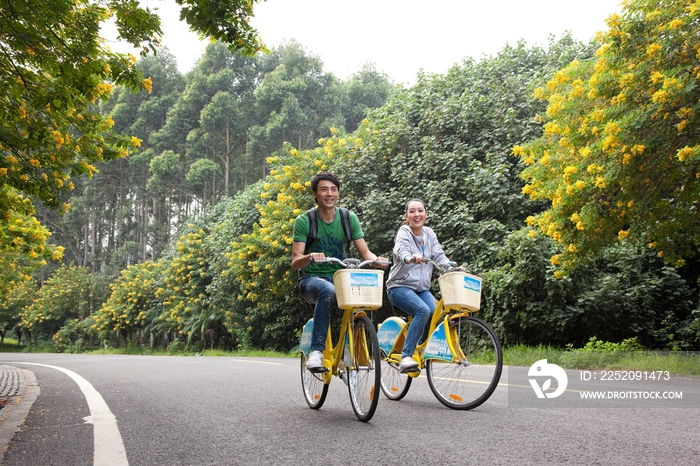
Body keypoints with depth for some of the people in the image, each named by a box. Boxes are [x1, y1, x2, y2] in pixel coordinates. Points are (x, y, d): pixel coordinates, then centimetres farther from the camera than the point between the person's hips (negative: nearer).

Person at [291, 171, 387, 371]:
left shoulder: (349, 218, 0)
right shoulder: (304, 221, -8)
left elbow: (364, 252, -2)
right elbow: (295, 262, -14)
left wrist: (376, 260, -26)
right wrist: (310, 257, -37)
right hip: (312, 279, -3)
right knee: (328, 291, -38)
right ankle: (316, 351, -31)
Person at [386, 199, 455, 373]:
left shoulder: (429, 233, 10)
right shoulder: (404, 233, -8)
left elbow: (439, 255, 0)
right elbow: (402, 250, -30)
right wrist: (410, 258, -54)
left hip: (422, 288, 5)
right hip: (400, 286, -5)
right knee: (423, 310, -31)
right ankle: (405, 358, -27)